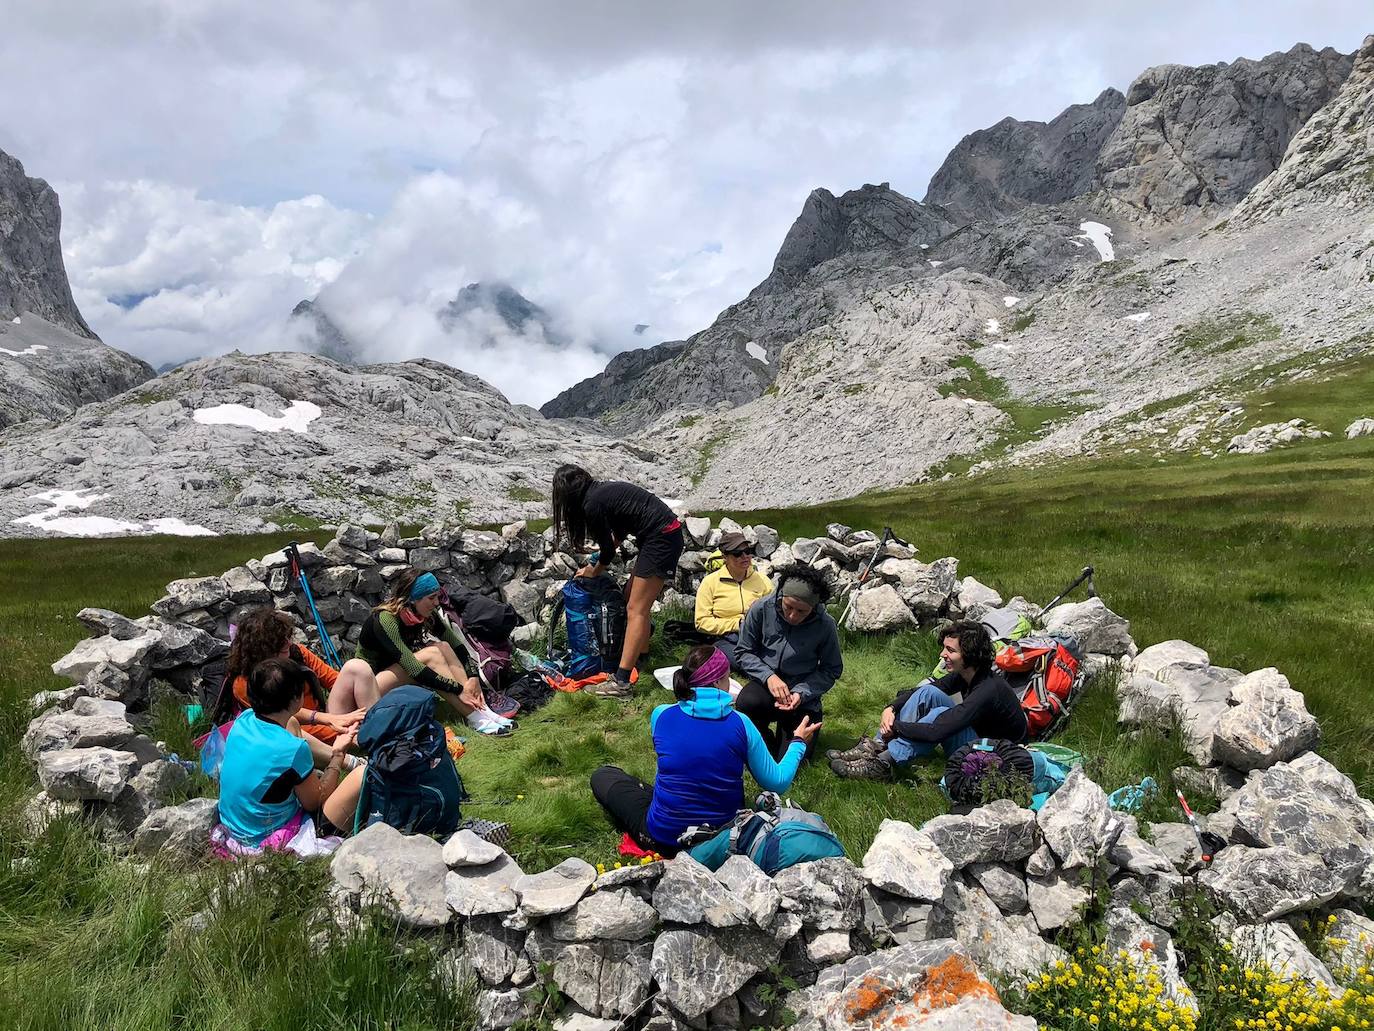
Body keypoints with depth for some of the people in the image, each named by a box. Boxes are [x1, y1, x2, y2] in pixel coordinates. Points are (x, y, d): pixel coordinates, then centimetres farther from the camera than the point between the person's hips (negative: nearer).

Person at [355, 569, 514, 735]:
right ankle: (476, 720, -30)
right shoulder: (385, 620, -28)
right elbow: (413, 669, -35)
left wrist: (472, 679, -20)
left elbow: (457, 646, -4)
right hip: (371, 686, -7)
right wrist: (458, 690, -34)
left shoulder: (427, 614, -7)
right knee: (431, 655, -27)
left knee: (443, 647, -17)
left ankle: (481, 709, -25)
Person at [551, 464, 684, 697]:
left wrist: (593, 571, 17)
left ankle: (620, 683, -11)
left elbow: (608, 550, -2)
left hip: (661, 539, -10)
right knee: (632, 597, 17)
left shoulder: (592, 504, -11)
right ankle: (640, 656, 26)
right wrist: (599, 560, 31)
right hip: (669, 532, 10)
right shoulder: (605, 489, 15)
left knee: (635, 610, -10)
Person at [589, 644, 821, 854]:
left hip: (664, 839, -1)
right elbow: (777, 782, -4)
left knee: (602, 776, 16)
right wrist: (799, 742, 14)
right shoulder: (741, 725, -14)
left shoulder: (661, 716, -11)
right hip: (724, 836, 1)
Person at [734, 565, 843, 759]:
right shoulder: (761, 610, -14)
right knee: (747, 703, -35)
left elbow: (831, 669, -3)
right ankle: (765, 742, 0)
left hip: (803, 699, 0)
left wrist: (802, 692, -18)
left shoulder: (825, 625, -14)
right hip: (765, 686, 0)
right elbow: (743, 652, -3)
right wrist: (768, 676, -20)